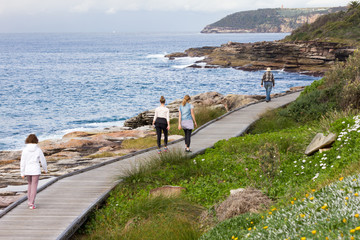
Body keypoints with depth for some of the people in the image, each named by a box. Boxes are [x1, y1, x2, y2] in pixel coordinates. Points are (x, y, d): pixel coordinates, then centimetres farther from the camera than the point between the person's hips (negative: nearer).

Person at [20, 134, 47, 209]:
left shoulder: (25, 150, -6)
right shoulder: (38, 150, -8)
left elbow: (22, 162, -6)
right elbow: (43, 160, -1)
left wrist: (22, 173, 0)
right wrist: (45, 169, 15)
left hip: (27, 170, 2)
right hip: (35, 170, -2)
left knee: (30, 184, 23)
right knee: (34, 186, 4)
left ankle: (29, 201, 25)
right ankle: (31, 204, -1)